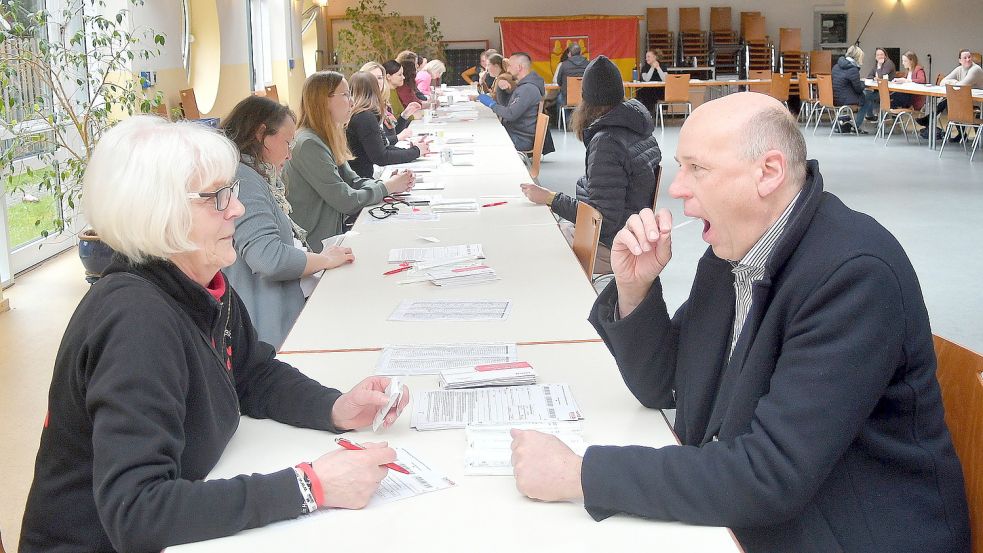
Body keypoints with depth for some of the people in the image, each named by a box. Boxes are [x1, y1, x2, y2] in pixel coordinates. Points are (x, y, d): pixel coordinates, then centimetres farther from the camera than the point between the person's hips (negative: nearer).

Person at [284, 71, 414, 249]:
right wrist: (387, 187, -8)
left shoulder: (328, 138, 9)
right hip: (315, 246, -9)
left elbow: (352, 180, 11)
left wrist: (393, 183, -5)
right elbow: (346, 201, -20)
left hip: (332, 235, 9)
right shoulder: (309, 145, -21)